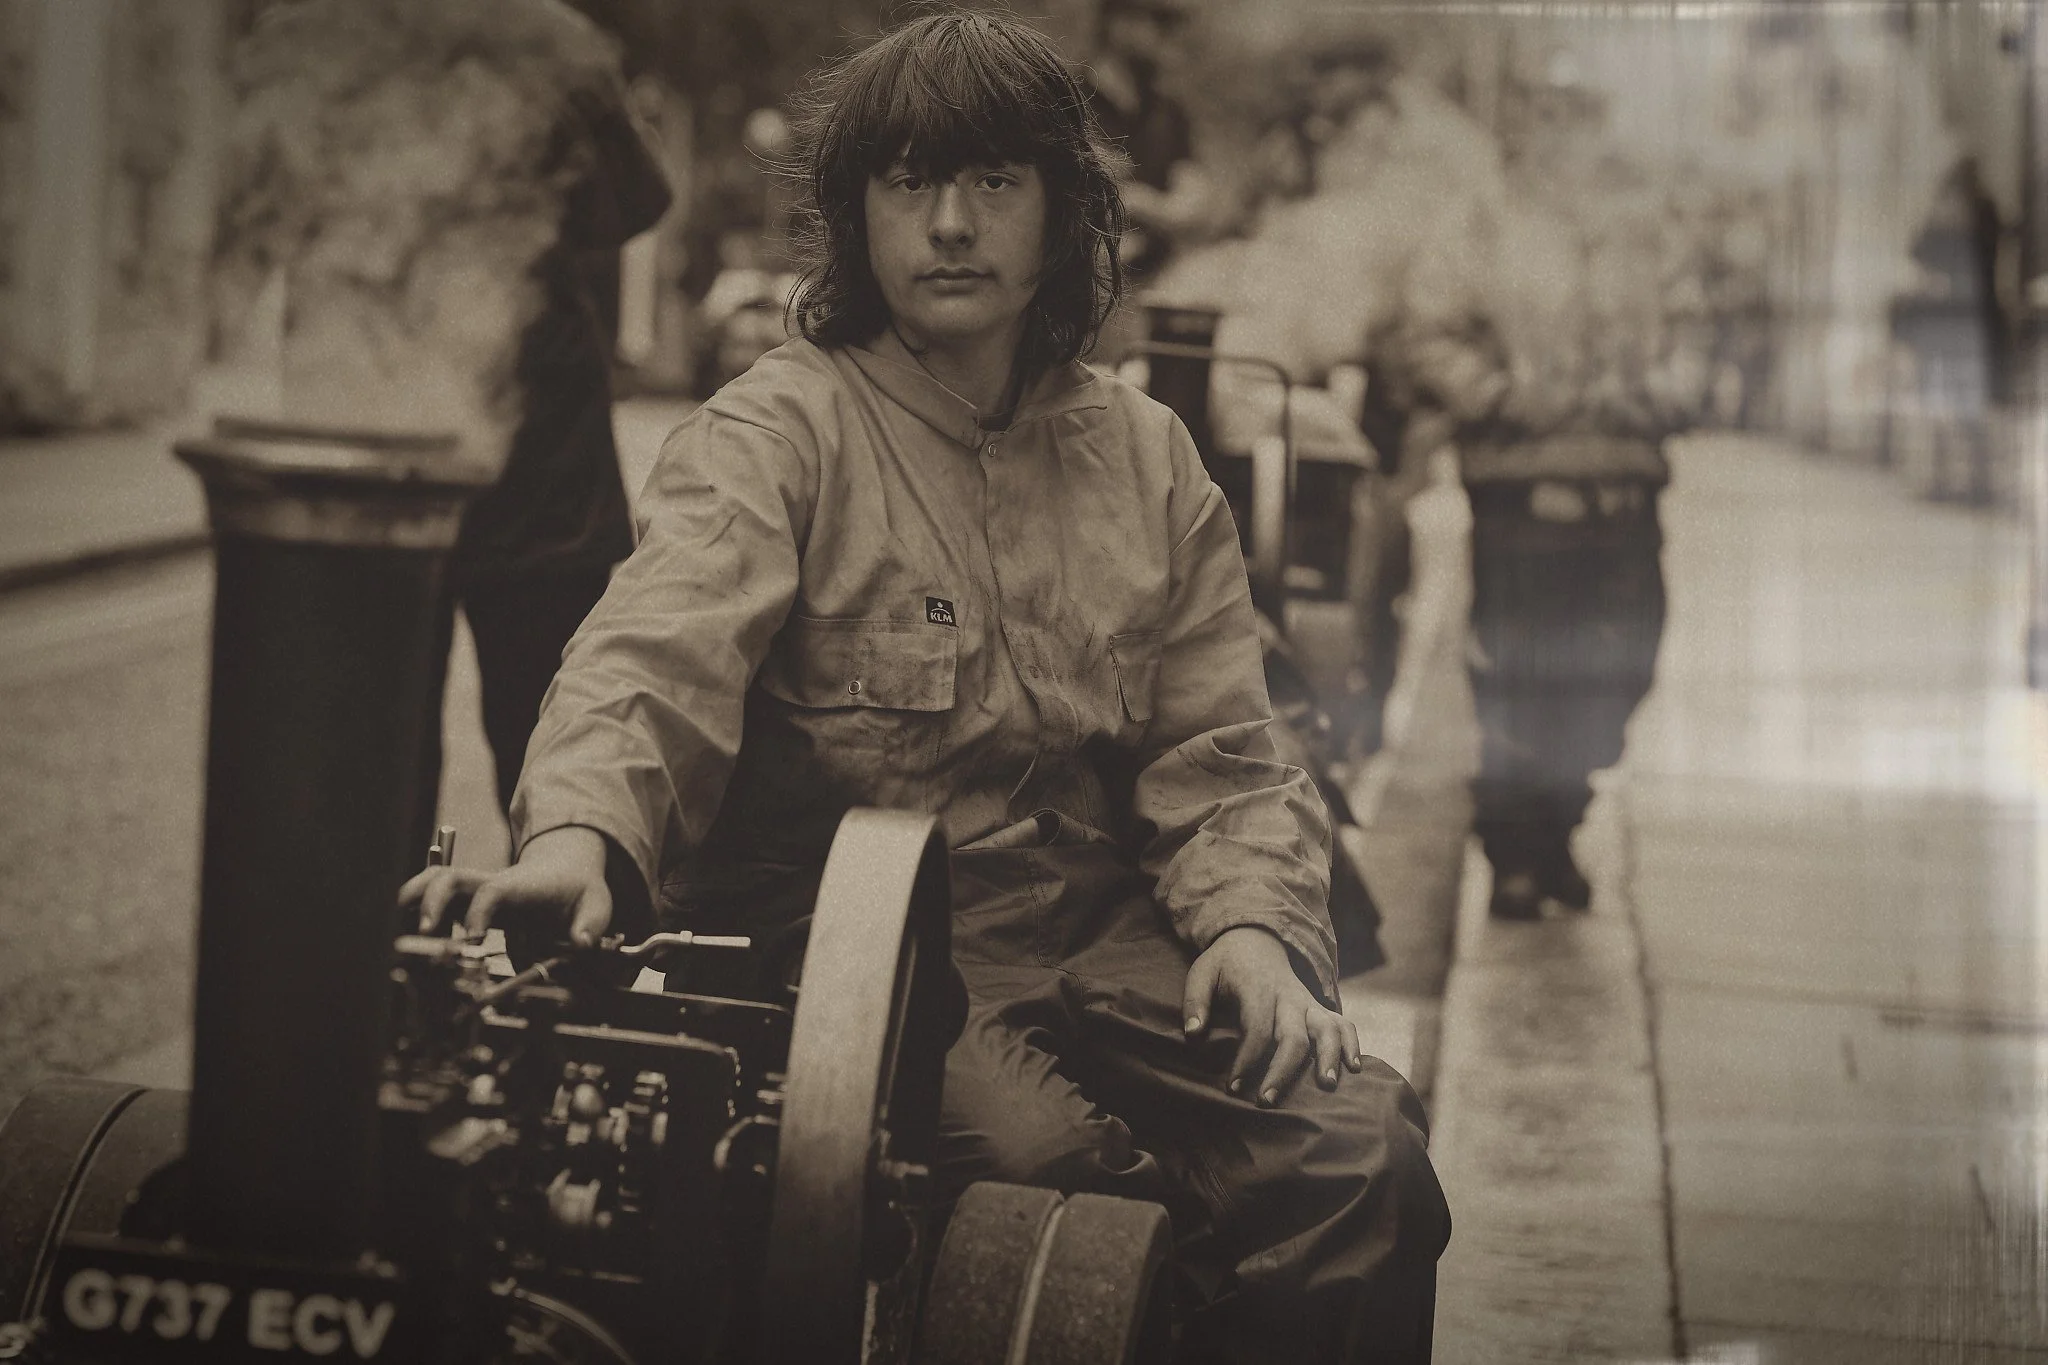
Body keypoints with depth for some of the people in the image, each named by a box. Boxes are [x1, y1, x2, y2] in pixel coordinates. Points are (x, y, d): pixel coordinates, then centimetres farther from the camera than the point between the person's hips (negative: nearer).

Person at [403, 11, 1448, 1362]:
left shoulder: (1148, 457, 13)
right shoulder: (777, 429, -2)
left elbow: (1220, 756, 12)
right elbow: (656, 654, -21)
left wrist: (1250, 919, -9)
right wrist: (578, 832, -41)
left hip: (1100, 942, 4)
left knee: (1364, 1153, -18)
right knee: (1062, 1164, -30)